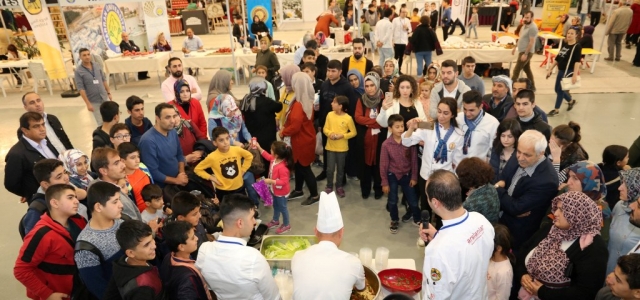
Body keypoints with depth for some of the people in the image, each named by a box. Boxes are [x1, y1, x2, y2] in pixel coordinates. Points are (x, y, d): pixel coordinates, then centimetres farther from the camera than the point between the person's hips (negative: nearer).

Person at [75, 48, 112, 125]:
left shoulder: (98, 66, 1)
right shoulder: (78, 71, -12)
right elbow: (81, 88, -13)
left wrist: (109, 93, 9)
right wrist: (88, 103, -16)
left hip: (105, 98, 4)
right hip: (94, 101, -4)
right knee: (101, 123, 4)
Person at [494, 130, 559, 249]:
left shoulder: (547, 180, -29)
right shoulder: (517, 158, -9)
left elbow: (515, 208, -26)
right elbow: (501, 180, 0)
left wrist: (497, 188, -15)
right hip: (500, 218, 6)